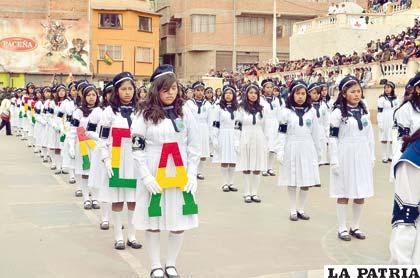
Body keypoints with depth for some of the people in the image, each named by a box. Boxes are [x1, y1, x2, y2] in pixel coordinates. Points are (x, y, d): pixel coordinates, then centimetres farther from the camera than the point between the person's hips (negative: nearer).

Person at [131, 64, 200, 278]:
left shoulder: (185, 113, 6)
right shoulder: (144, 115, -1)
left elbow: (194, 146, 6)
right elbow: (137, 148, -4)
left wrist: (192, 174, -2)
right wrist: (145, 176, -12)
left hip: (180, 175, 2)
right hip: (153, 176, -2)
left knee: (179, 223, 5)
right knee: (153, 222, 5)